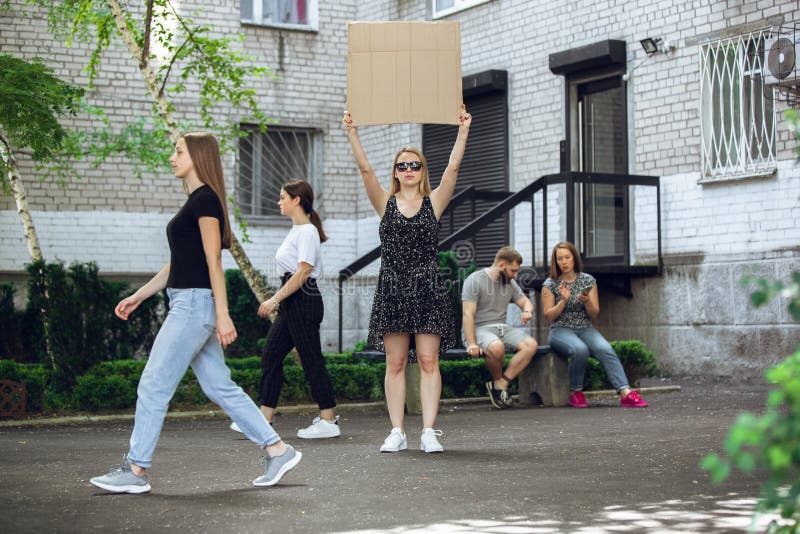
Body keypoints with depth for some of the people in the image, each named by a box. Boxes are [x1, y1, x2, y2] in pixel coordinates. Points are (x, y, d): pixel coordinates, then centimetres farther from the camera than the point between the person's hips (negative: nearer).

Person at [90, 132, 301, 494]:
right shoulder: (196, 201, 18)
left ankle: (135, 471, 1)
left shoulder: (205, 199, -11)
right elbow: (178, 263, 22)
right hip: (188, 304, 10)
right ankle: (278, 450, 13)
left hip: (195, 303, -10)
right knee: (220, 387, 10)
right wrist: (138, 296, 23)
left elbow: (213, 261, -17)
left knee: (153, 386, -5)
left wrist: (222, 314, -20)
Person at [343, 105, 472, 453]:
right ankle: (397, 432, 6)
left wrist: (463, 131, -11)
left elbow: (452, 168, -4)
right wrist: (352, 133, -11)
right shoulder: (386, 203, 8)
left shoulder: (434, 203, 6)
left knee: (428, 361, -3)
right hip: (392, 290, 1)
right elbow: (365, 169, -2)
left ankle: (429, 431, -1)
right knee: (395, 363, 3)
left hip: (428, 290, -1)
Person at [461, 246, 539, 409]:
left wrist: (527, 311, -4)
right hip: (479, 329, -7)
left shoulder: (510, 283, 15)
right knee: (496, 347, -39)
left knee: (531, 345, -20)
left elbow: (525, 301, 24)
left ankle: (501, 384, -19)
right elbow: (468, 314, -14)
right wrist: (471, 344, -25)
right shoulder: (475, 280, -7)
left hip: (503, 328, 7)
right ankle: (498, 381, -10)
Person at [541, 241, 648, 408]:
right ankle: (576, 393, -20)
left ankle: (626, 393, -43)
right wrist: (564, 300, -14)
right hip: (561, 330, -2)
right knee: (580, 350, -37)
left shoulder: (588, 280, 10)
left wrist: (587, 301, -13)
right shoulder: (550, 284, 5)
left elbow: (594, 315, 8)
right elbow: (549, 316, 0)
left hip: (585, 329, 2)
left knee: (606, 350, -30)